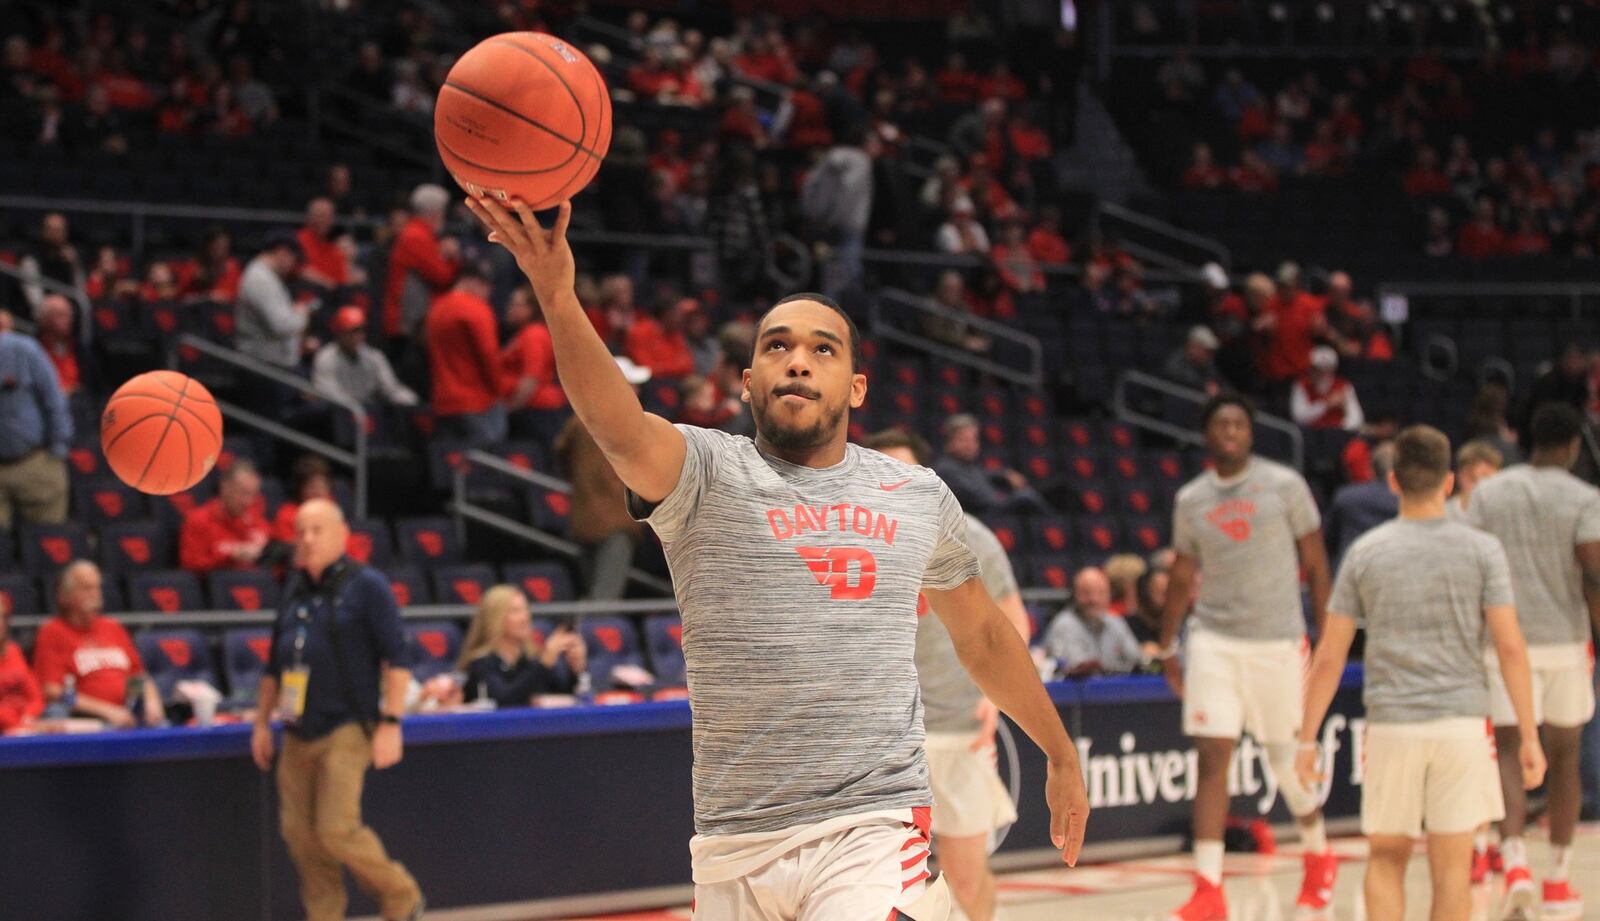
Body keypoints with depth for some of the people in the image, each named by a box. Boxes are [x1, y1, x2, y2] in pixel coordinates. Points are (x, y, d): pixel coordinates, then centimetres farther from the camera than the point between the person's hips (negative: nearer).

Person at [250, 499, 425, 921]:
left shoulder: (366, 586, -6)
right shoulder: (295, 590, 14)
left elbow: (396, 658, -10)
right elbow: (274, 664, 22)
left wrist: (390, 723, -16)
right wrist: (262, 723, 18)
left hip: (347, 731, -7)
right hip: (297, 735, 7)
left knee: (336, 830, -14)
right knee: (299, 834, 3)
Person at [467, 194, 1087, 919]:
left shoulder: (918, 497, 12)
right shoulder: (706, 475, 0)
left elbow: (982, 636, 27)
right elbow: (622, 431, -22)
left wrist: (1062, 756, 33)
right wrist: (557, 297, -39)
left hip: (875, 831, 0)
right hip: (736, 845, 0)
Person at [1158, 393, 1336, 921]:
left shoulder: (1285, 486, -2)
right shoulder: (1190, 500, 7)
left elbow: (1315, 565, 1)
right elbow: (1182, 576, 17)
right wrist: (1167, 648, 15)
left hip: (1278, 642, -2)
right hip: (1214, 642, 2)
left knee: (1288, 759, 8)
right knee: (1212, 759, -7)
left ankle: (1319, 858, 36)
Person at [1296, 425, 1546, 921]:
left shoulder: (1365, 552, 2)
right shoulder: (1482, 550, -1)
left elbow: (1329, 657, 2)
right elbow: (1510, 647, -5)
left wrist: (1308, 738, 8)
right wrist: (1529, 736, 0)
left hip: (1390, 726, 1)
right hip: (1461, 722, -1)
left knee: (1386, 857, 13)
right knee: (1452, 866, 5)